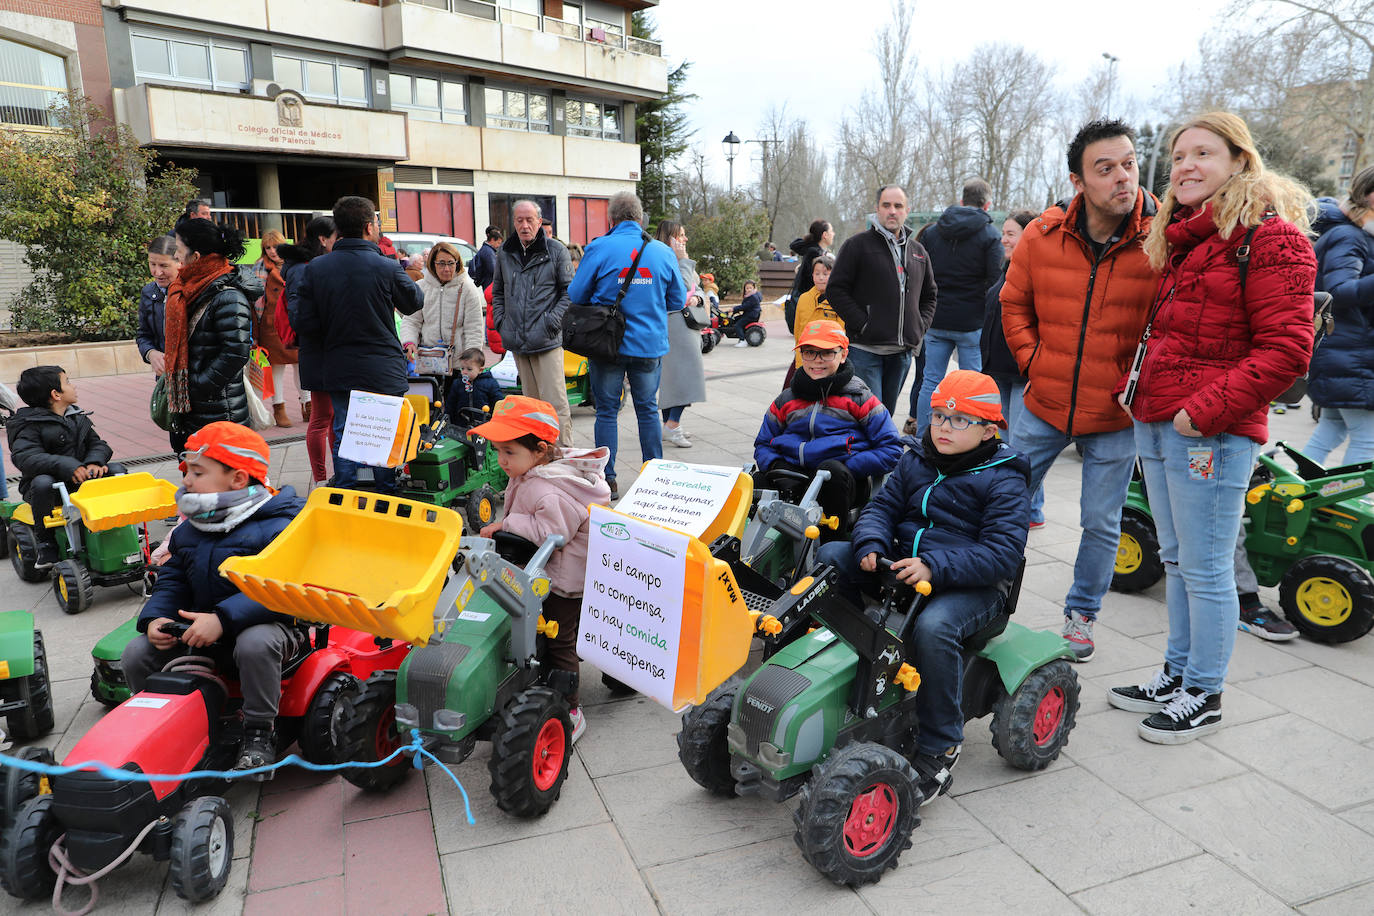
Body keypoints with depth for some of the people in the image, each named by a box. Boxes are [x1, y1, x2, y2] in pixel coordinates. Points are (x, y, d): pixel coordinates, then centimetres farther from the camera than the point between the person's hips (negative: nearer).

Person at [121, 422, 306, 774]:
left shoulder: (278, 527, -16)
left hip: (270, 623, -7)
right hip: (200, 627, 7)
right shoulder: (187, 532, 11)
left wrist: (223, 619, -35)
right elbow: (172, 581, 14)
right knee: (137, 653, -7)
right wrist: (156, 618, -7)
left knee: (254, 644, -39)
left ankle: (259, 735, -18)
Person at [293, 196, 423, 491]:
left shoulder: (315, 268, -4)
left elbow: (304, 323, -3)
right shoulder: (387, 267, -14)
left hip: (338, 371, 3)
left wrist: (320, 363, 12)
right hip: (383, 372, -3)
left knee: (343, 436, 13)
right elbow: (415, 303, 4)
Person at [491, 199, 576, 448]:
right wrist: (500, 321, 10)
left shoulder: (556, 250, -1)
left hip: (547, 342, -5)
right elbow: (497, 291, 23)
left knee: (555, 401, -9)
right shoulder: (505, 253, 12)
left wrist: (553, 321, -10)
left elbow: (569, 291, 0)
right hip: (517, 342, 5)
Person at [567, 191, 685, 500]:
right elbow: (677, 301, 7)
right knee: (648, 411, 12)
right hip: (650, 346, 2)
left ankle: (607, 481, 10)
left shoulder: (599, 248, -8)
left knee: (606, 412, 7)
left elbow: (576, 295, -3)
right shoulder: (662, 251, 0)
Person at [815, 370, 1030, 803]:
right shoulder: (915, 461, 11)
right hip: (901, 566, 6)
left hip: (972, 585, -6)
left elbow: (1003, 553, -17)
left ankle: (939, 750, -18)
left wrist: (935, 567, -29)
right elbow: (883, 506, 11)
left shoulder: (1004, 481, -7)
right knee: (829, 556, -9)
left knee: (934, 627, -36)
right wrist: (871, 544, -14)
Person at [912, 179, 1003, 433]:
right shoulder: (990, 236, -5)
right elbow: (995, 281, -11)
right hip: (972, 323, -3)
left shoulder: (931, 231, 8)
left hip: (935, 320, 4)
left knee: (931, 381, 9)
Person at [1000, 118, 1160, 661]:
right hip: (1044, 405, 2)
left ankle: (1081, 615, 31)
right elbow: (1014, 305, 9)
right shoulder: (1042, 235, -5)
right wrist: (1033, 363, 0)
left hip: (1116, 416, -2)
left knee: (1101, 524, 10)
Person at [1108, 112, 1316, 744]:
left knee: (1205, 571, 1)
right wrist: (1133, 385, 13)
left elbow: (1286, 349, -16)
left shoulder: (1270, 236, -8)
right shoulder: (1181, 240, 18)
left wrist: (1206, 410, -19)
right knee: (1176, 563, 17)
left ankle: (1203, 697, 15)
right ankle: (1177, 675, 30)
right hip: (1154, 426, 9)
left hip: (1209, 433, -9)